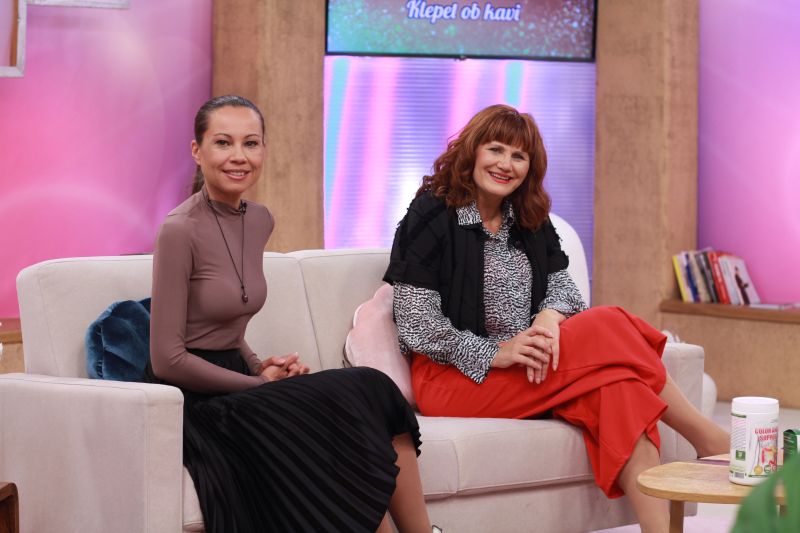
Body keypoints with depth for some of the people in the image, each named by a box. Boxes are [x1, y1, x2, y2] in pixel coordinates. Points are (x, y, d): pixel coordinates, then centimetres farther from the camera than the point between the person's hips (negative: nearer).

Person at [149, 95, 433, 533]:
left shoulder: (259, 221, 10)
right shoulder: (181, 230, -14)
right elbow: (167, 360, -15)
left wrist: (261, 368, 2)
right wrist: (260, 382, -10)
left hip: (233, 380, 7)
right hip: (194, 400, -7)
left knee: (372, 393, -17)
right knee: (366, 395, -19)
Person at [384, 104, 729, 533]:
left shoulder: (531, 222, 16)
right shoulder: (430, 219, -5)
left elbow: (563, 287, 9)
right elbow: (415, 325, -11)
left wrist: (550, 317, -16)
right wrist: (494, 353, -19)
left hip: (528, 369, 7)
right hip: (453, 377, -7)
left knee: (615, 384, -25)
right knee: (607, 331, -23)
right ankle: (712, 442, -17)